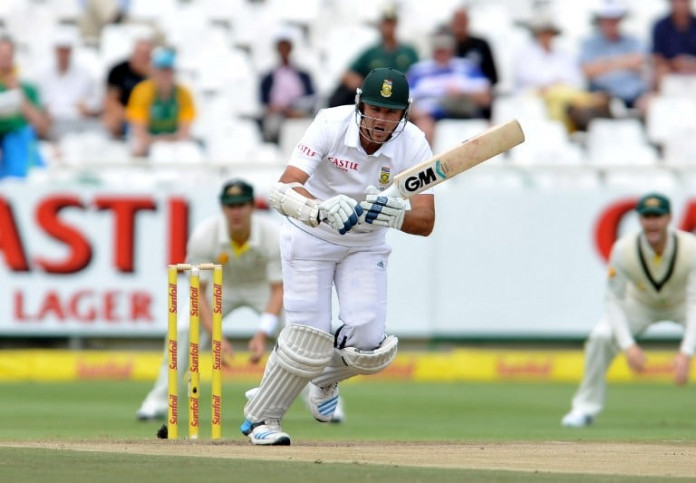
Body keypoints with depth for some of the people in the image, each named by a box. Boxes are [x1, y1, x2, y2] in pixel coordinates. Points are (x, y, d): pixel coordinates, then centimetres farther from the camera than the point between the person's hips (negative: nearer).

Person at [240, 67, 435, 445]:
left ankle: (325, 379, 23)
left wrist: (393, 215, -44)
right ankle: (259, 419, 11)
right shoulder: (330, 126, -26)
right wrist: (323, 210, -55)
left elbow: (426, 222, -22)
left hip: (366, 245, 3)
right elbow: (283, 191, -36)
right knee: (308, 340, -13)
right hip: (310, 239, -3)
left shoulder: (413, 146, -19)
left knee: (369, 346, -13)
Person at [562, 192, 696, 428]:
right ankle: (585, 408, -6)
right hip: (641, 303, 1)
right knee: (601, 336, -24)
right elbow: (614, 300, -22)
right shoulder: (624, 250, -29)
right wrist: (628, 346, -36)